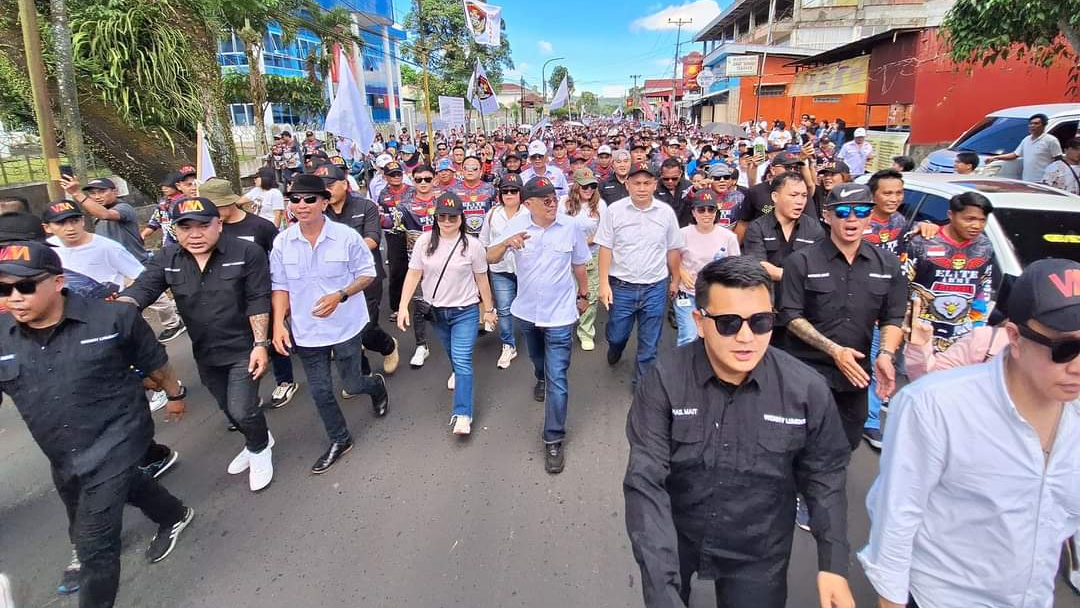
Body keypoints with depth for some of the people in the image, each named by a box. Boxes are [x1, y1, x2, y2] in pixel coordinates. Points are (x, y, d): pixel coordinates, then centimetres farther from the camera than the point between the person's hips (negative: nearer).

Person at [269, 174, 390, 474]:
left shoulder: (346, 236, -13)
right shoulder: (282, 242, -6)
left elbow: (367, 274, -5)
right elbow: (280, 286, 2)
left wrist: (340, 295, -21)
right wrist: (278, 324, -10)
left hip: (345, 325, -3)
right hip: (306, 330, 3)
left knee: (352, 384, 8)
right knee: (320, 391, 11)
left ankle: (377, 385, 45)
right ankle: (339, 440, 32)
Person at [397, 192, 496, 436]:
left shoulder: (472, 244, -12)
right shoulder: (425, 241, -8)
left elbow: (482, 279, -3)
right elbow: (413, 274, -5)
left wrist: (488, 309, 3)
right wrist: (403, 306, -11)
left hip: (465, 311, -3)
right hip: (435, 310, 3)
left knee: (462, 361, -10)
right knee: (452, 354, 25)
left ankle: (462, 414, -7)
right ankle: (458, 372, 58)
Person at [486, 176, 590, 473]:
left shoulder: (572, 226, -14)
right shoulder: (516, 225, -11)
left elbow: (578, 265, 1)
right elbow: (491, 258, -14)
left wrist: (583, 295, 12)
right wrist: (506, 243, -34)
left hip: (559, 314, -3)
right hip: (526, 310, 3)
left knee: (558, 379, -5)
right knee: (537, 358, 30)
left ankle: (553, 440, 7)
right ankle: (541, 378, 66)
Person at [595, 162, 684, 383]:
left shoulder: (666, 212, -1)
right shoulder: (614, 211, -6)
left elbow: (673, 250, 7)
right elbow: (605, 248, -5)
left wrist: (675, 280, 11)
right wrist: (604, 283, -9)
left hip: (655, 288, 1)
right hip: (621, 286, -1)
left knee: (649, 343, 10)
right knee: (616, 334, 15)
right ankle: (615, 349, 51)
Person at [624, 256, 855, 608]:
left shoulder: (807, 390, -18)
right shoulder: (664, 381, -24)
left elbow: (824, 478, -3)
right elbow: (645, 483, -26)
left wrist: (834, 564, -7)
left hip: (758, 555, 1)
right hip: (673, 537, 0)